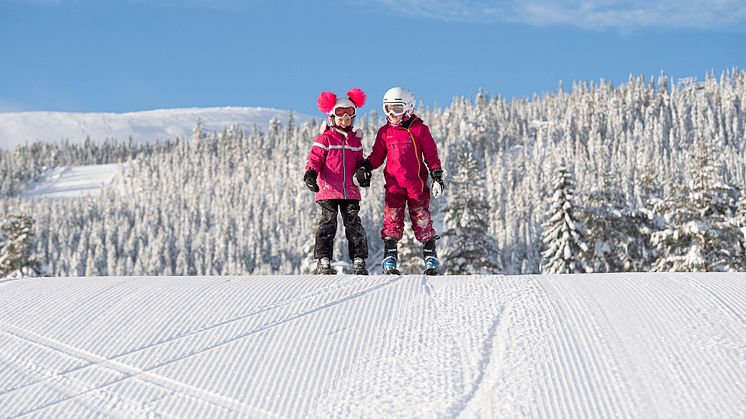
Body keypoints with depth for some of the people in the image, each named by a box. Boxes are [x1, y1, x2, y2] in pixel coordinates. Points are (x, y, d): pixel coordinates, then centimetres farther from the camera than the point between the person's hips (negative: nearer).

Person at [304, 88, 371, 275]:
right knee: (328, 223, -5)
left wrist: (363, 173, 4)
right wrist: (310, 173, -20)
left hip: (350, 191, 4)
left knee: (354, 225, 3)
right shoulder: (325, 139, 1)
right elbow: (315, 159, -2)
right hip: (329, 190, -4)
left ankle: (359, 261, 6)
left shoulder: (355, 140, 15)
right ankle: (323, 262, -4)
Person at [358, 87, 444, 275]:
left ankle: (430, 254, 7)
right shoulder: (385, 131, 9)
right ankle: (390, 256, 1)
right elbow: (377, 155, 15)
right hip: (393, 184, 2)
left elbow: (431, 155, 4)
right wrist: (366, 165, -4)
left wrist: (437, 176, -1)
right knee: (392, 219, -2)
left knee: (422, 219, 1)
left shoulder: (419, 129, 1)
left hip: (416, 183, -2)